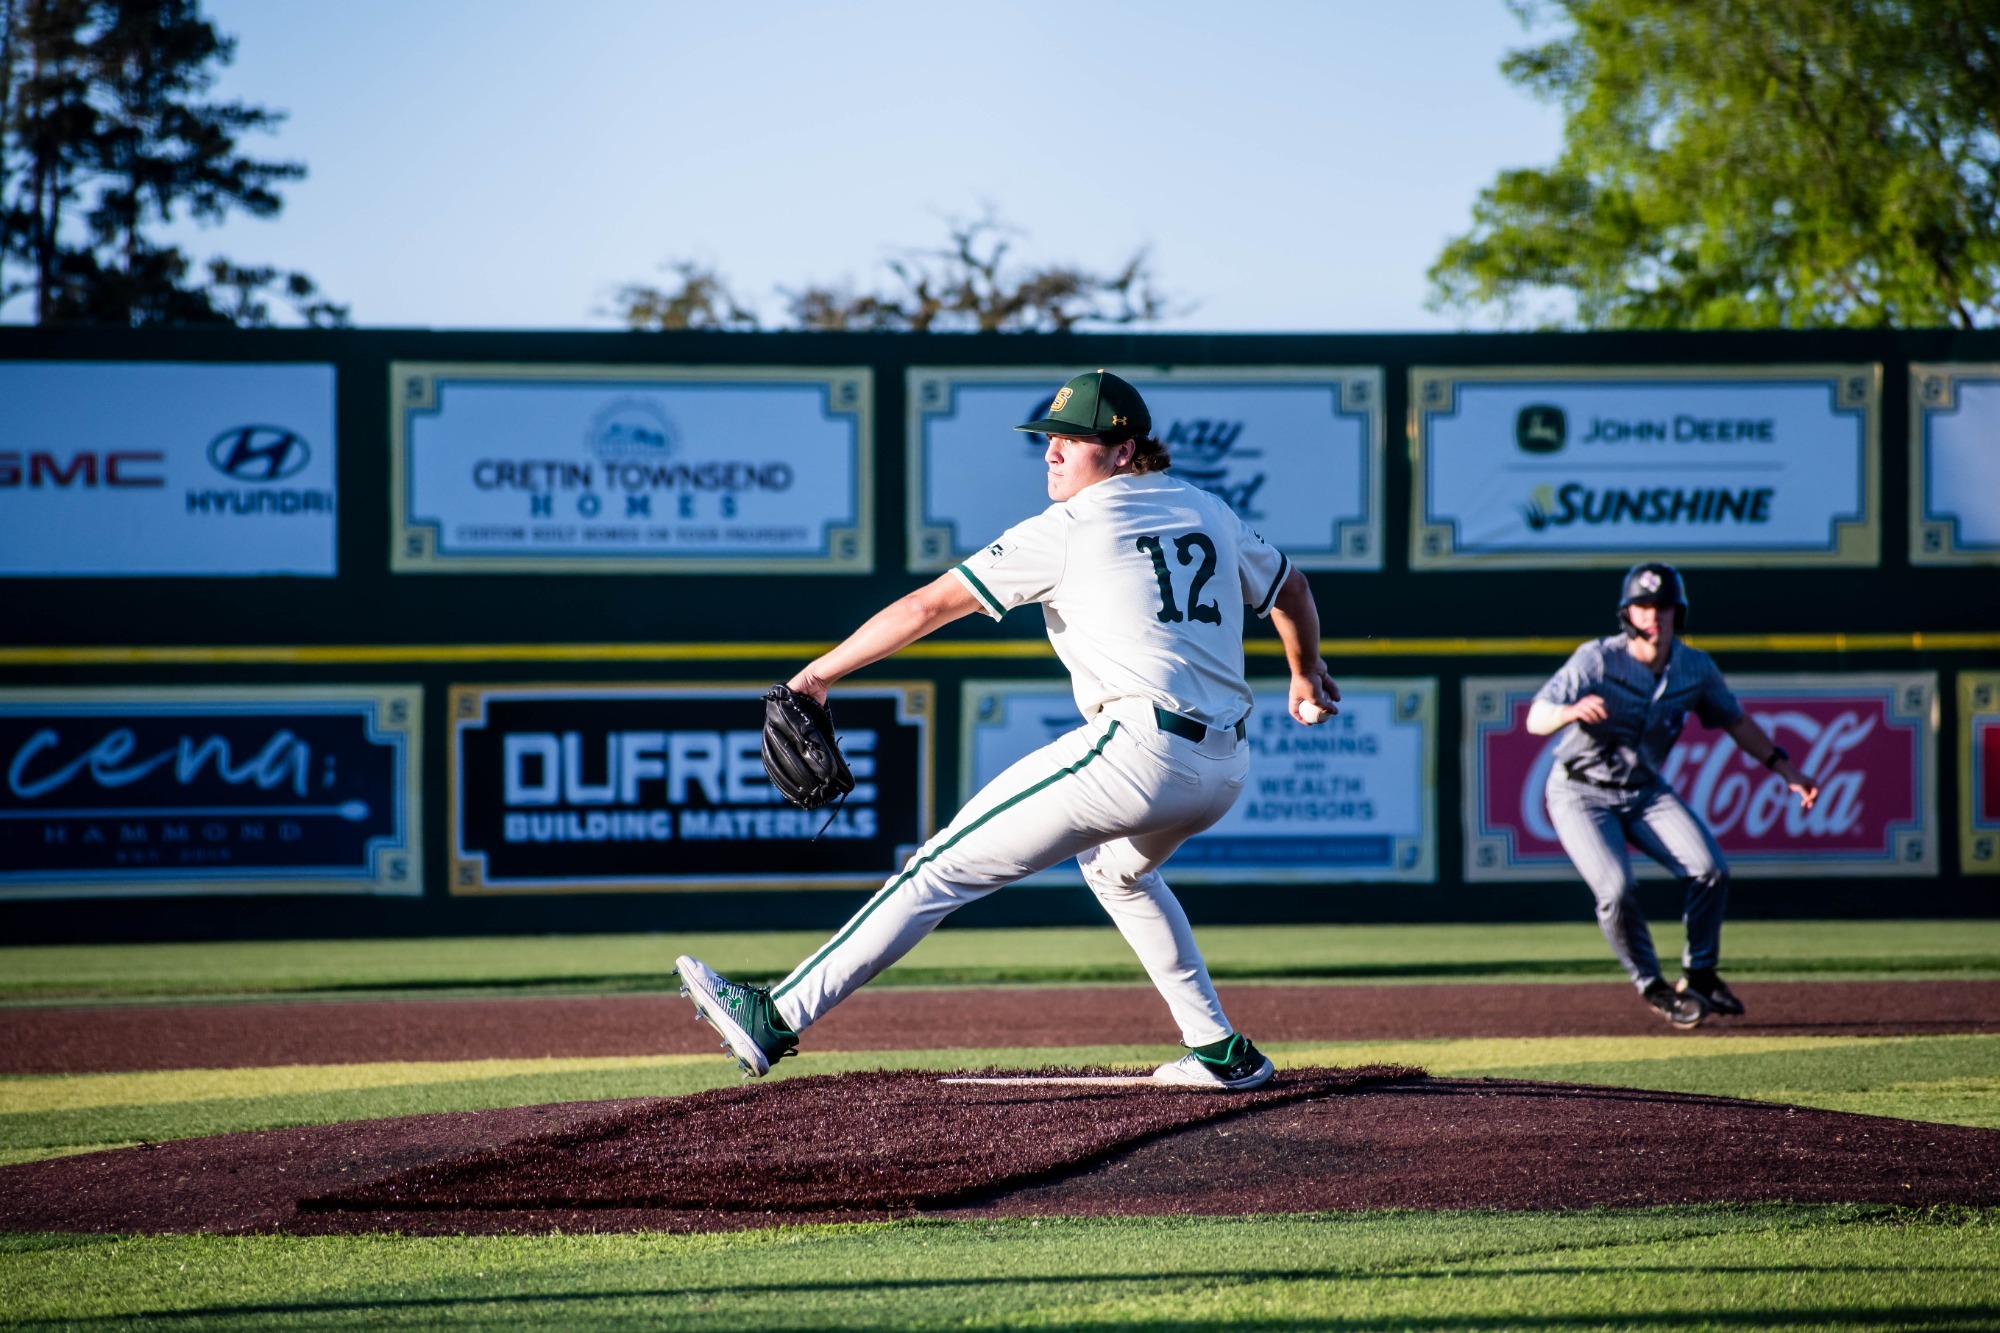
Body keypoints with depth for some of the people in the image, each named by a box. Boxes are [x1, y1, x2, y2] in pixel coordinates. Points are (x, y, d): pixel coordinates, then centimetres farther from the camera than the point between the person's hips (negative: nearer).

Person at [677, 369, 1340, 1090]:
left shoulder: (1065, 530, 0)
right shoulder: (1212, 513, 18)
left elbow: (930, 605, -3)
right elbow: (1290, 587, 34)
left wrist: (819, 673, 2)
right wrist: (1306, 675, 53)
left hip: (1139, 746, -8)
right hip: (1226, 772, 8)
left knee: (947, 866, -6)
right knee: (1118, 867, 37)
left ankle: (779, 1017, -11)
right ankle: (1221, 1051, 31)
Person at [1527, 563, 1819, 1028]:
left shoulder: (1696, 668, -6)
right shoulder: (1597, 660, -21)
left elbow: (1735, 719, 12)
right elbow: (1536, 719, -29)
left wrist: (1785, 768, 7)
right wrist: (1572, 711, -52)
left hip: (1645, 791, 4)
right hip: (1581, 794, -4)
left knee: (1710, 870, -14)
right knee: (1617, 889, -23)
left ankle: (1699, 975, 9)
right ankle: (1652, 987, 1)